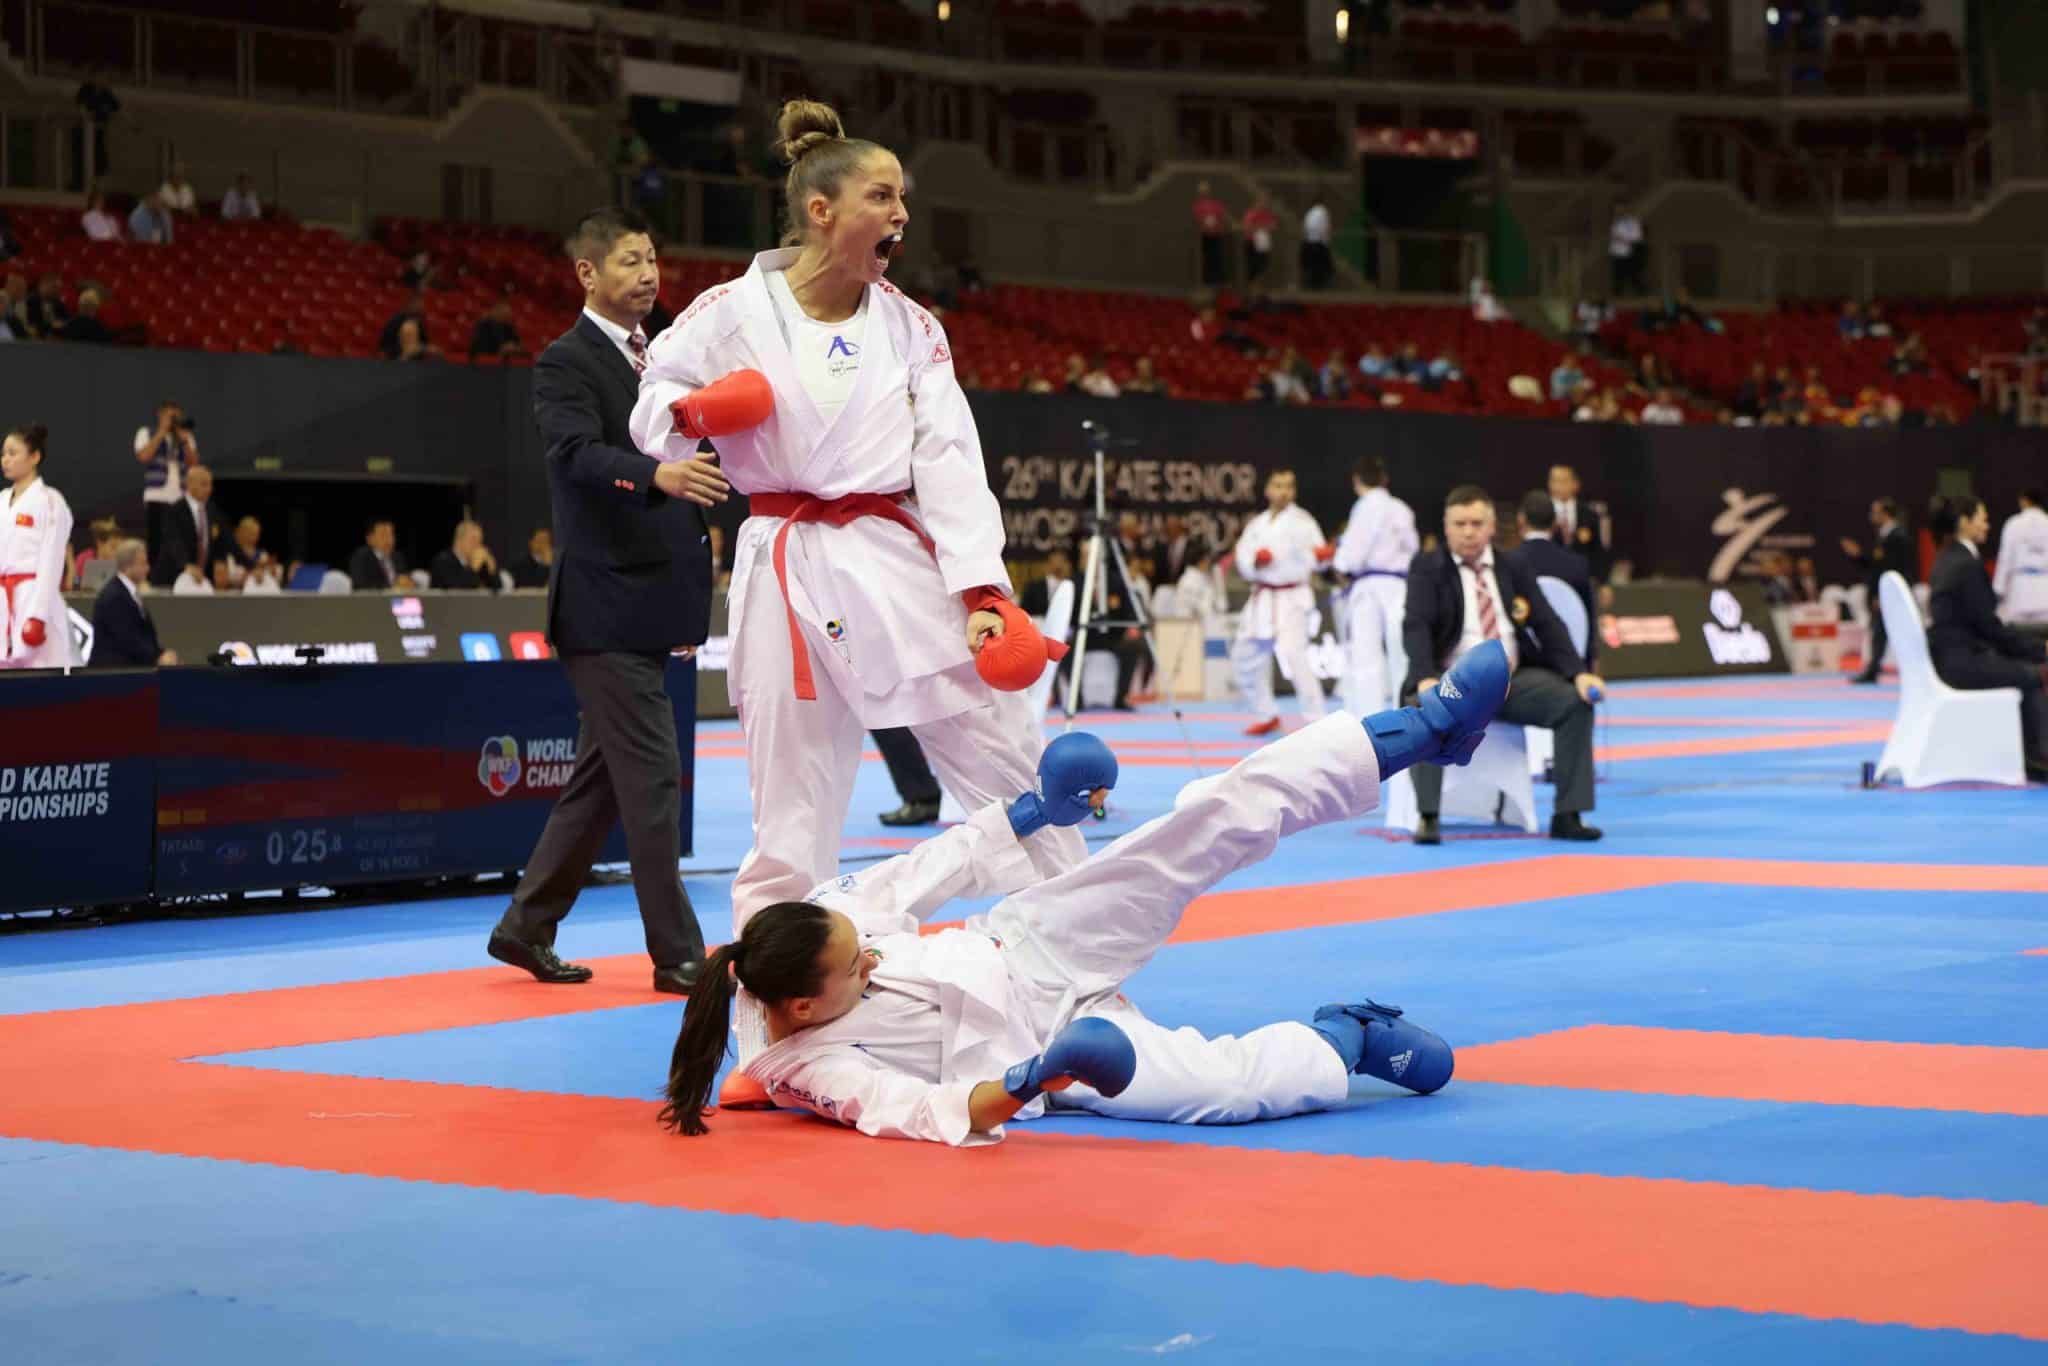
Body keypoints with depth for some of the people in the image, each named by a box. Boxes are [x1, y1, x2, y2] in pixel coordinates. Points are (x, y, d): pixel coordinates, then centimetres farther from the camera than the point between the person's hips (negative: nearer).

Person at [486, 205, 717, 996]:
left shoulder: (660, 360, 17)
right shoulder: (566, 362, -8)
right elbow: (576, 454, -25)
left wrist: (689, 595, 19)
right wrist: (657, 475, -43)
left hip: (645, 604, 9)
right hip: (604, 605, -9)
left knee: (603, 780, 13)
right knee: (652, 777, -8)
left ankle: (526, 928, 22)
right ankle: (678, 954, -3)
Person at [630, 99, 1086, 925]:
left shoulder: (911, 329, 6)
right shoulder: (731, 313, -1)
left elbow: (949, 460, -2)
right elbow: (654, 405, 11)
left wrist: (982, 587, -13)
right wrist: (694, 413, -14)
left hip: (899, 563, 2)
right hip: (789, 574, -2)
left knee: (1007, 756, 3)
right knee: (792, 804, 2)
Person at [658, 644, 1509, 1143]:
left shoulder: (814, 921, -13)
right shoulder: (804, 1068, -26)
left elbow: (913, 878, 2)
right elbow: (933, 1116, -31)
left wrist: (1021, 815, 4)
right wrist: (1026, 1083, -47)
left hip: (1027, 947, 5)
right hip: (1041, 1041, -5)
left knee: (1222, 819, -10)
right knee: (1253, 1084, -26)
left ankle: (1429, 727, -2)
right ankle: (1345, 1037, 10)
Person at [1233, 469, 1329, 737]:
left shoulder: (1300, 520, -3)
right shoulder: (1257, 525, 12)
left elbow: (1314, 554, -11)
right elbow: (1242, 559, 3)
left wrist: (1321, 554, -34)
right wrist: (1255, 559, -19)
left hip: (1292, 599, -7)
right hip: (1262, 601, 7)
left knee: (1293, 654, -26)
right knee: (1245, 659, 15)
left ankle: (1316, 722, -22)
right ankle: (1267, 715, 35)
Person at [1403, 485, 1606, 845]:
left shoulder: (1513, 569, 13)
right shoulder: (1427, 569, 2)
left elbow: (1548, 626, 7)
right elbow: (1416, 626, -13)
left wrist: (1578, 673, -11)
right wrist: (1426, 679, -32)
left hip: (1513, 679, 4)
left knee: (1575, 702, -19)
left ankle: (1567, 815, -15)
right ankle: (1427, 818, -27)